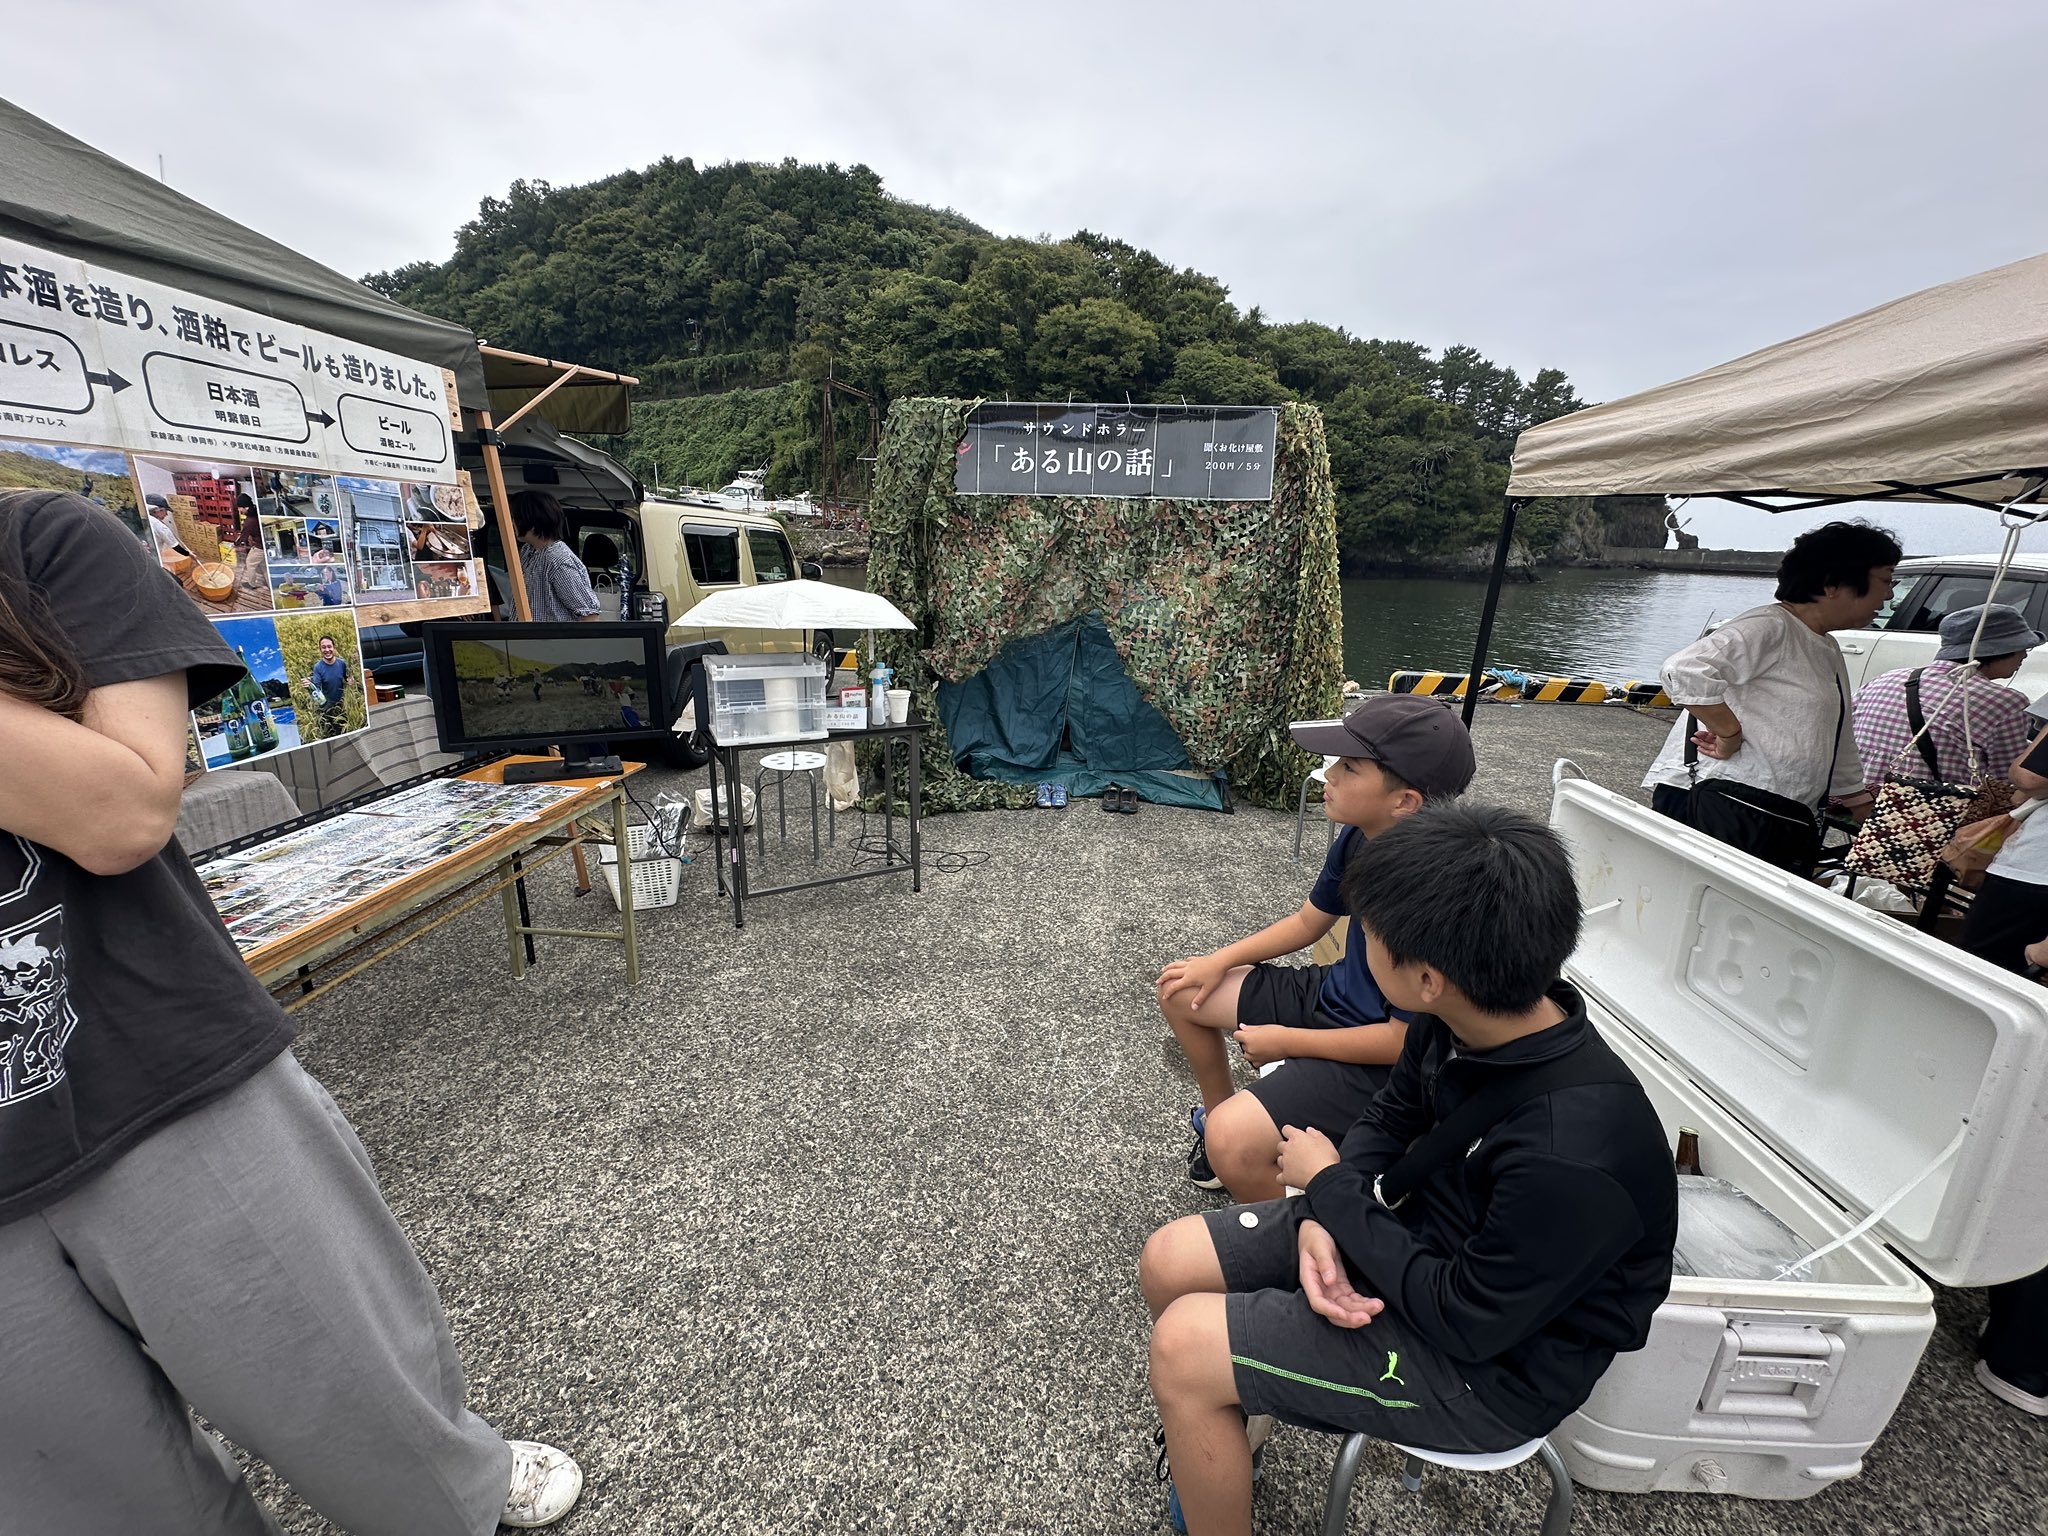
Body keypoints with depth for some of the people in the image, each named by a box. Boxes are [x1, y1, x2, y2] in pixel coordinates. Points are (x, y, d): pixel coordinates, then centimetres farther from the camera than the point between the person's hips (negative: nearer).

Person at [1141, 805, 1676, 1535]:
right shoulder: (1469, 1019, -15)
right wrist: (1321, 1221, -13)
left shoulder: (1574, 1153, -37)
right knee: (1167, 1263, 4)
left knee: (1182, 1348, -14)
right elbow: (1391, 1118, 2)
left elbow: (1467, 1321, -24)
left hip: (1490, 1355, -6)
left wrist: (1331, 1187, -15)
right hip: (1411, 1234, 7)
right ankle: (1215, 1434, 31)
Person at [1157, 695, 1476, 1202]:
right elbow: (1308, 921, 9)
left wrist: (1288, 1041, -15)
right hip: (1331, 994, 8)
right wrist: (1219, 962, 2)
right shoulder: (1360, 837, -8)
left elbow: (1407, 1038, -25)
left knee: (1233, 1143, -26)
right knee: (1181, 990, 9)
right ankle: (1218, 1112, 31)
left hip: (1380, 1056, -8)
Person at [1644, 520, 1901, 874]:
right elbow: (1686, 671, -29)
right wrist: (1730, 733, -18)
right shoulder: (1768, 628, -8)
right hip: (1728, 809, -10)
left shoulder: (1828, 651, 25)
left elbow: (1841, 752, 33)